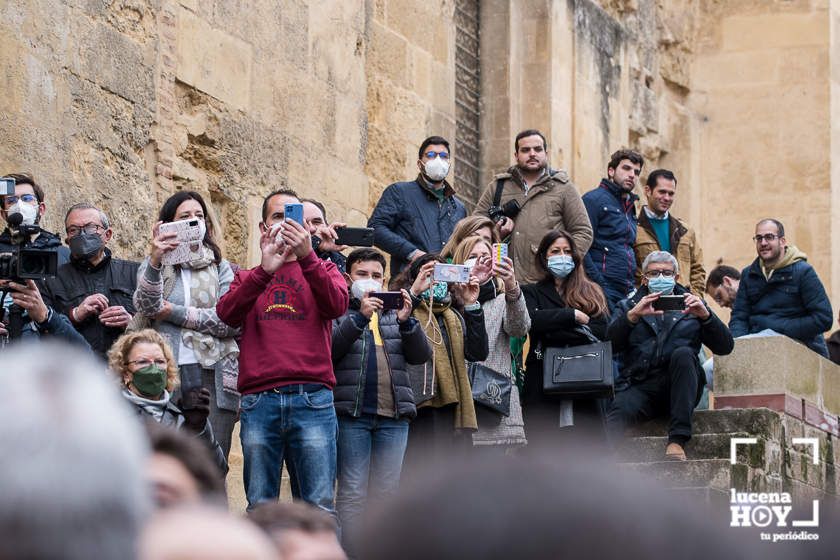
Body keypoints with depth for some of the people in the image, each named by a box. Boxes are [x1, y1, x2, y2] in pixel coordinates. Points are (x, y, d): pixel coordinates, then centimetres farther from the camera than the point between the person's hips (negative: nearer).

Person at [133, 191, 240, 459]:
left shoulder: (220, 268, 15)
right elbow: (146, 307, -7)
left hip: (213, 376, 1)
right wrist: (155, 261, -22)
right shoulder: (153, 265, 14)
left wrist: (175, 313, -3)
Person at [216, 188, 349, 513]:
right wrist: (265, 270, -14)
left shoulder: (322, 270, 19)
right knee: (259, 508, 0)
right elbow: (227, 314, -1)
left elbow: (337, 305, -4)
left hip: (312, 398, -1)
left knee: (319, 508, -7)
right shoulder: (248, 278, 21)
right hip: (259, 400, 1)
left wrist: (307, 257, -16)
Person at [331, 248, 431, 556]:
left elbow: (421, 355, 8)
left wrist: (406, 320, -8)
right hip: (351, 413, -4)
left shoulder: (394, 313, 18)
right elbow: (328, 351, -10)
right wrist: (359, 316, -18)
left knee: (387, 493, 4)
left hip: (394, 415, 4)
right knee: (352, 493, -6)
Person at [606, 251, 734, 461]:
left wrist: (705, 315, -7)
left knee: (682, 353, -31)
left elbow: (725, 347, 11)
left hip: (680, 387, 0)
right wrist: (633, 315, -13)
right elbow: (610, 343, 3)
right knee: (619, 410, -33)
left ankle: (678, 440, -37)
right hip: (640, 386, 0)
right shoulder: (629, 306, 23)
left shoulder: (690, 306, 24)